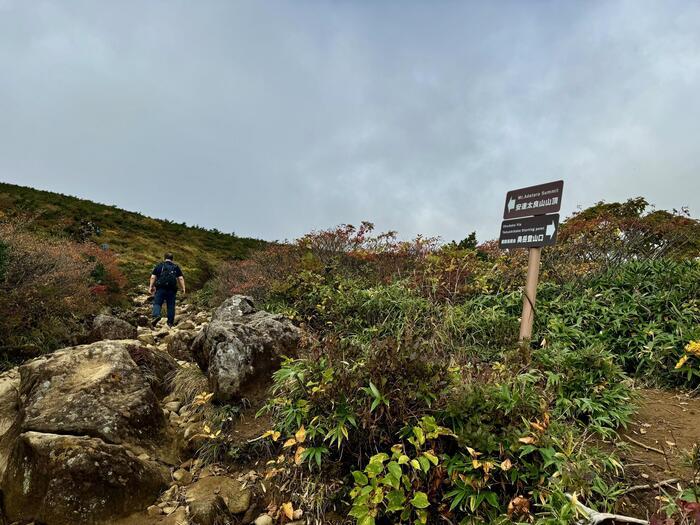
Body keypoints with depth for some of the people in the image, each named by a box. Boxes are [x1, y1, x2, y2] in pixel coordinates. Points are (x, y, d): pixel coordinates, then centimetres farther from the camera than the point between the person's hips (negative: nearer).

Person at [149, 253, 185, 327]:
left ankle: (156, 316, -25)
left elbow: (153, 277, 4)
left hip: (161, 288, -1)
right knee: (171, 305, 5)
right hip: (172, 289, 1)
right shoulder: (176, 267, 13)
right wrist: (183, 288, 4)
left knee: (157, 303, 1)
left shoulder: (159, 266, 11)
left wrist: (151, 286, 7)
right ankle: (170, 322, 6)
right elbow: (180, 278, 4)